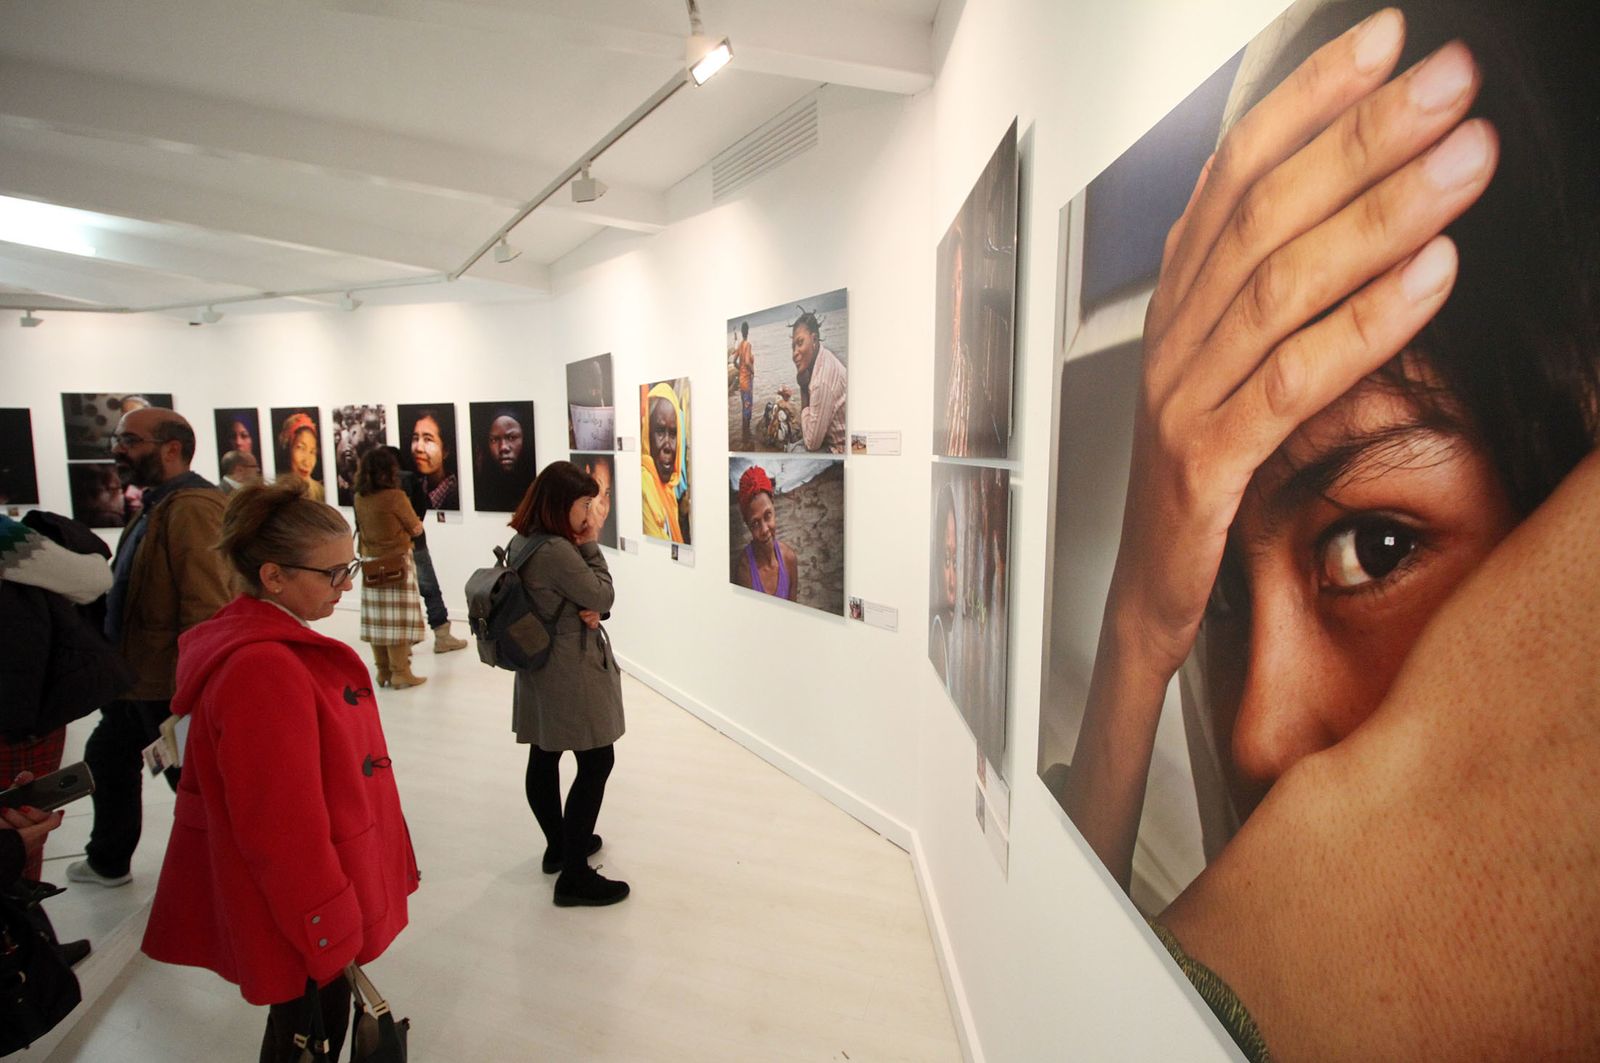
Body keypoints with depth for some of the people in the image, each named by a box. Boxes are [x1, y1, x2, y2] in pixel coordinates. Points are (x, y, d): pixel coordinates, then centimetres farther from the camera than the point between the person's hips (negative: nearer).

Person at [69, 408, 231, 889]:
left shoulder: (192, 508, -24)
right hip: (135, 676, 11)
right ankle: (107, 861, 48)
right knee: (107, 759, 26)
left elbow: (205, 606, -29)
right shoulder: (159, 505, 12)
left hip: (170, 685, -11)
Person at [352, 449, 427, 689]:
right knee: (398, 619, -1)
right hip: (396, 563, -6)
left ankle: (384, 671, 18)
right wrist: (416, 522, 16)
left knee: (378, 619, 10)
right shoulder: (395, 496, -14)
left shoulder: (360, 498, 3)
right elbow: (416, 529, -4)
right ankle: (400, 673, 3)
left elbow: (364, 527, 13)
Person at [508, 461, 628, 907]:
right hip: (573, 672, -10)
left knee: (544, 758, 17)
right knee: (597, 762, -3)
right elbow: (603, 597, -15)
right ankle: (574, 877, 2)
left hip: (540, 669, 10)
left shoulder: (520, 543, 7)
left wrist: (585, 612, -10)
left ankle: (559, 845, 35)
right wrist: (591, 546, -9)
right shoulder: (558, 551, -25)